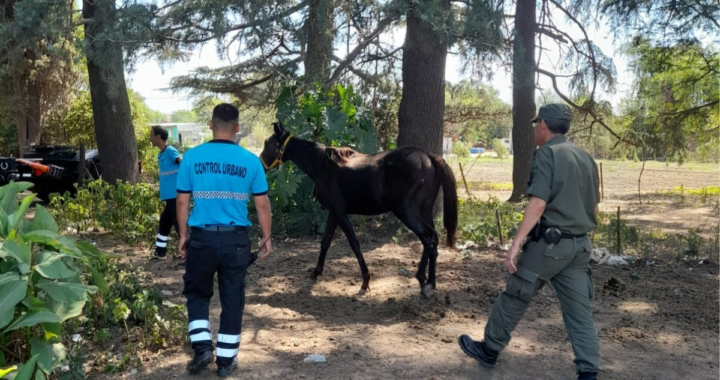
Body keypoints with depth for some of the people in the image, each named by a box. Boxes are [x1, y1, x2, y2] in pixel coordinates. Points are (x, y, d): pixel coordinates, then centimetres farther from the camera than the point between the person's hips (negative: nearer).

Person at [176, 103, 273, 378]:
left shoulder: (192, 157, -3)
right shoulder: (250, 160, -3)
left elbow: (182, 202, 1)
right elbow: (263, 204, 1)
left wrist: (183, 235, 13)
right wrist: (266, 238, 11)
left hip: (202, 237, 0)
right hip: (236, 239, 0)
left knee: (197, 293, 20)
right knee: (232, 299, 11)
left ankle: (202, 348, 10)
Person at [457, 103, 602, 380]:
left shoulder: (546, 154, -11)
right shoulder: (586, 157, 13)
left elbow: (538, 204, -21)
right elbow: (594, 208, 17)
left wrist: (516, 244, -23)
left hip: (549, 243, -7)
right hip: (580, 246, 7)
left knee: (514, 297, 9)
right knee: (579, 311, 8)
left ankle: (489, 350, 23)